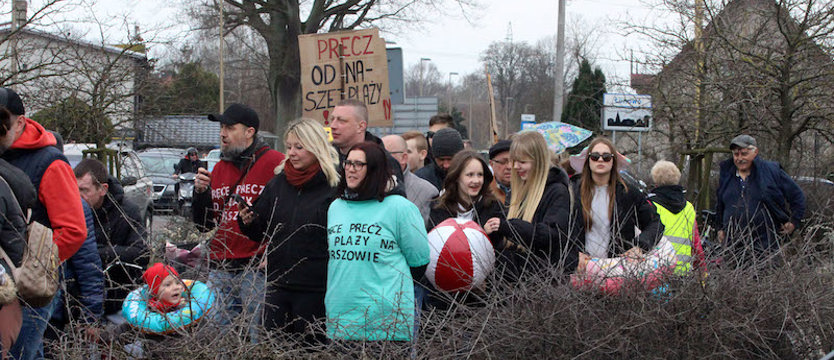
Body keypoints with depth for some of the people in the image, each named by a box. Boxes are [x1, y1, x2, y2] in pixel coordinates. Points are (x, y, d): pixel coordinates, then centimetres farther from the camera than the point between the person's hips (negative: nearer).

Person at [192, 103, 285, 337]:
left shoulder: (274, 162, -5)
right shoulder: (219, 168, 16)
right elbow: (205, 225, 17)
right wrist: (201, 192, 1)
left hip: (257, 267, -6)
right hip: (219, 269, 6)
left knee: (258, 337, -1)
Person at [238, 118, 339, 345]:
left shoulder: (335, 187, -8)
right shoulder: (278, 183, 9)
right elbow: (260, 233, 17)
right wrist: (248, 222, -4)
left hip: (315, 291, -5)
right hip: (277, 286, 5)